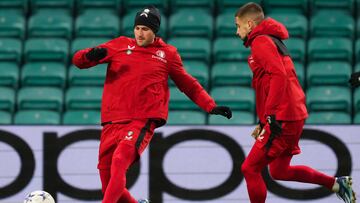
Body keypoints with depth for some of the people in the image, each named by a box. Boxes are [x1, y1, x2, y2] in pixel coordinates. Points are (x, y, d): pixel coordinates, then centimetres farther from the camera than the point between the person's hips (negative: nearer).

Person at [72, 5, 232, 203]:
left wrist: (211, 107, 15)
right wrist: (91, 55, -12)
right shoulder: (120, 45, 12)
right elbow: (78, 60, 11)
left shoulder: (167, 53, 10)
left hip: (143, 122, -3)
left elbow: (188, 84, 23)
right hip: (112, 122, 4)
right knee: (108, 184, 6)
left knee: (119, 162, -29)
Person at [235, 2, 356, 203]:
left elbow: (278, 75, -23)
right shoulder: (272, 41, 21)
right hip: (295, 116, 10)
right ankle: (336, 184, 21)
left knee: (250, 169, -5)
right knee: (279, 171, 21)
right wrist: (264, 122, 25)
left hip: (283, 120, -10)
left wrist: (271, 116, -27)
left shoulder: (261, 42, -9)